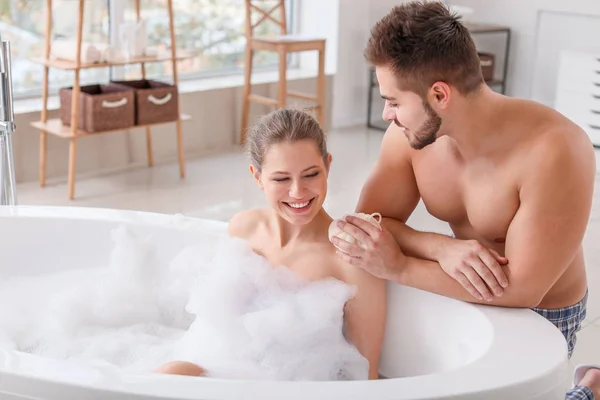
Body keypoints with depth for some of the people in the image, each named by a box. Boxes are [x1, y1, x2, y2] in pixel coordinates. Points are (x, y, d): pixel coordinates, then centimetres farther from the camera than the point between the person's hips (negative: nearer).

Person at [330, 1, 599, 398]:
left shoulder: (554, 152, -33)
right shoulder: (409, 134, -15)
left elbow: (522, 290, -31)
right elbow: (371, 222, -10)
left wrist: (399, 267, -31)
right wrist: (443, 248, -30)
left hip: (539, 317, -5)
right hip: (466, 294, 6)